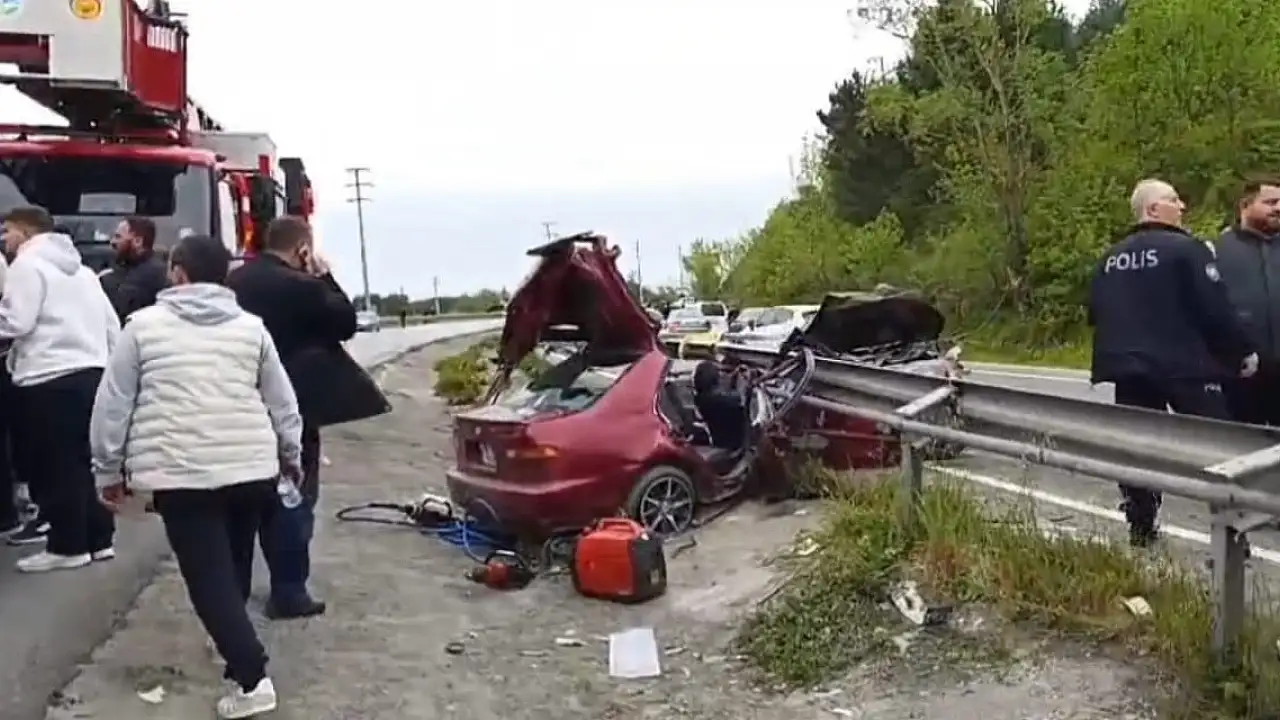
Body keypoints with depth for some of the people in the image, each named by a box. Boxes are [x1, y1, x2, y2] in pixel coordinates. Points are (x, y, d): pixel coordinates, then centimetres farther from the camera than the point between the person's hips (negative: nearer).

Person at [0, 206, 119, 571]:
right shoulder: (79, 267, 21)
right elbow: (112, 323, 19)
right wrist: (106, 361, 22)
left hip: (51, 378, -8)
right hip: (92, 372, 8)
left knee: (56, 465, -2)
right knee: (86, 459, 13)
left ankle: (67, 546, 3)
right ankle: (99, 538, 17)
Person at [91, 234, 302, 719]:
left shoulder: (144, 325, 0)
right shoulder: (251, 327, 7)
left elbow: (112, 405, 2)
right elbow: (282, 402, 13)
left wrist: (108, 468, 13)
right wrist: (292, 455, 27)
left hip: (180, 474, -3)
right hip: (251, 469, 4)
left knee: (208, 578, -1)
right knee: (233, 570, 20)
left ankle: (251, 677, -10)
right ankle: (237, 646, 37)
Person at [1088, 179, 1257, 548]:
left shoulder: (1109, 259, 11)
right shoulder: (1185, 249, -9)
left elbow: (1096, 315, 17)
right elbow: (1215, 310, -11)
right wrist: (1243, 352, 1)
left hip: (1129, 367, 6)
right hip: (1185, 366, -6)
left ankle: (1141, 531, 12)